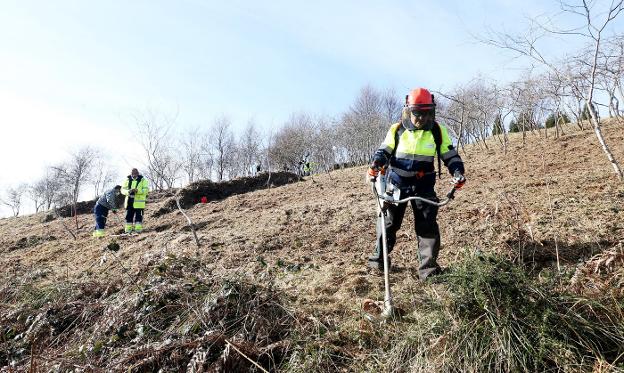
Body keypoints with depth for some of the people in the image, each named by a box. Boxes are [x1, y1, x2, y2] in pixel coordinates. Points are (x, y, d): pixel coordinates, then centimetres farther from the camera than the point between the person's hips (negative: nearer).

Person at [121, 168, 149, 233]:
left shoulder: (143, 180, 1)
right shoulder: (127, 180, 11)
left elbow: (146, 190, -9)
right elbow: (123, 190, 4)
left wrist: (138, 190, -26)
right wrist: (128, 191, -18)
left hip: (139, 202, -4)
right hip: (129, 202, 4)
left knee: (138, 216, -3)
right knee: (128, 216, 7)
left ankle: (138, 230, 1)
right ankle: (128, 230, 15)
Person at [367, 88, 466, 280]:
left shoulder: (438, 131, -2)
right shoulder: (397, 129, -4)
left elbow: (450, 155, 4)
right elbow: (384, 150, 4)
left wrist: (458, 172, -13)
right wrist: (375, 165, -15)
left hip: (423, 185, 0)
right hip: (397, 183, 0)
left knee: (427, 225, -4)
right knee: (388, 221, 7)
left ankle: (428, 267, 6)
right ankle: (379, 257, 25)